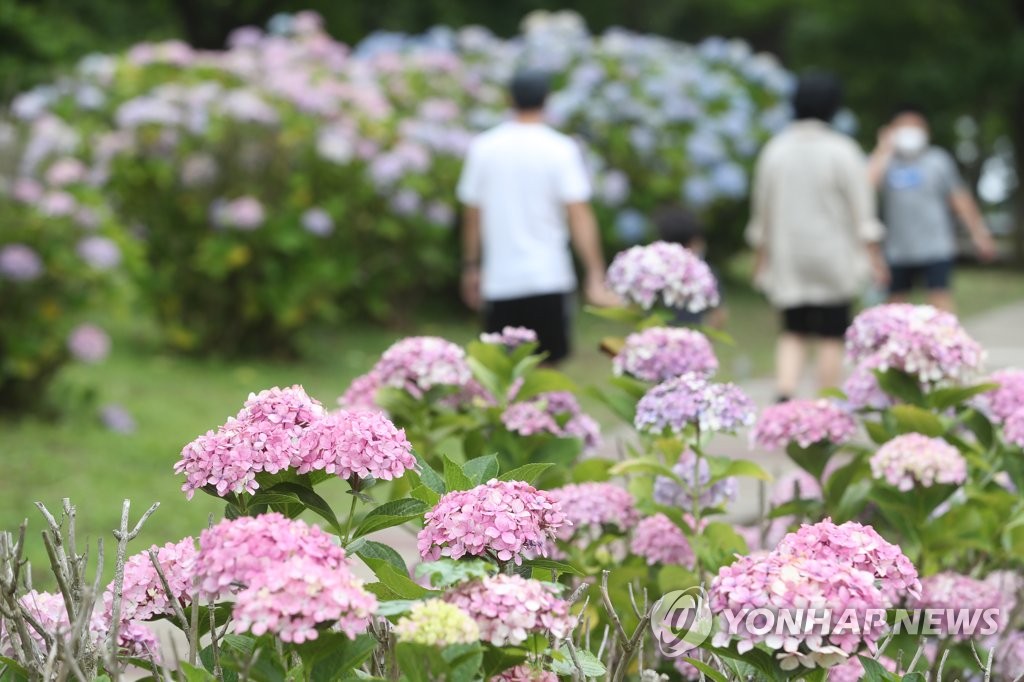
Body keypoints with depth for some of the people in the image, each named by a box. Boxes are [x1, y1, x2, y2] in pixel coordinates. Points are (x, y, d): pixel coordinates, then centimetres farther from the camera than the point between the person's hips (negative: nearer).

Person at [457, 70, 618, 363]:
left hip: (499, 281, 2)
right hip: (549, 277, -2)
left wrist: (471, 268, 20)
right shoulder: (561, 149, -6)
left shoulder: (483, 148, 3)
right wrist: (596, 278, -11)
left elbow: (472, 214, 8)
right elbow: (579, 217, -11)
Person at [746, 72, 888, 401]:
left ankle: (784, 395, -11)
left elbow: (763, 206, 8)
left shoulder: (775, 149, 3)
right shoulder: (841, 150, -8)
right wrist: (873, 253, -4)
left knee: (794, 333, 10)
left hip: (788, 258, 3)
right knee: (831, 337, 4)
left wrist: (762, 255, 17)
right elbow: (861, 205, -8)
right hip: (834, 257, -3)